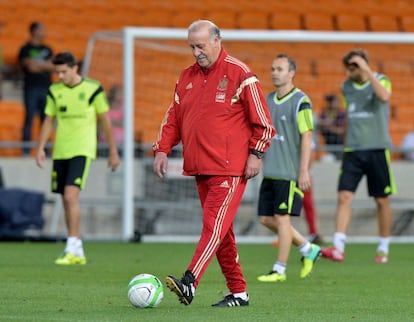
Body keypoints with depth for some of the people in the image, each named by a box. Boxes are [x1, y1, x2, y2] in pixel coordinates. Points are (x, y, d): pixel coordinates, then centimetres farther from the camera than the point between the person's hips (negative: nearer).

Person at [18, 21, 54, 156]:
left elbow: (53, 66, 5)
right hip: (31, 88, -5)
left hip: (46, 88, 5)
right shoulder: (26, 49, 0)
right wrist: (45, 66, -2)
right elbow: (30, 66, -12)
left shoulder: (47, 49, 16)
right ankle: (26, 151, -6)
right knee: (29, 118, -7)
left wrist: (37, 64, -8)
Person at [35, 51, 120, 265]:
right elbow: (49, 121, 13)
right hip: (60, 152, 5)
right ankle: (78, 253, 16)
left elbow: (105, 121, 2)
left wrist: (113, 152, 5)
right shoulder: (54, 91, 7)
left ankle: (72, 249, -20)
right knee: (67, 201, 7)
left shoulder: (93, 89, -4)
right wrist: (40, 148, 2)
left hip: (82, 151, -5)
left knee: (71, 195, -20)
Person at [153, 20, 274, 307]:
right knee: (221, 231, 9)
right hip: (200, 167, 7)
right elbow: (174, 117, 18)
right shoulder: (188, 77, 14)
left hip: (230, 169, -7)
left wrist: (255, 154, -12)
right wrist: (162, 149, 6)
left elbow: (263, 121, -5)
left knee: (214, 226, -16)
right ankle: (238, 292, 15)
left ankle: (190, 283, -29)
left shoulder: (239, 74, -6)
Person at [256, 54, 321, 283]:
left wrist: (304, 171, -17)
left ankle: (280, 270, 3)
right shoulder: (269, 100, 13)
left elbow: (307, 138, -13)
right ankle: (308, 250, 23)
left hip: (290, 173, -8)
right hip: (270, 172, 8)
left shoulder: (300, 101, -10)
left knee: (282, 217, -6)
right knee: (266, 219, 7)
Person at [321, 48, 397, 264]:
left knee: (382, 200, 4)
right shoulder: (346, 86, 9)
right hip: (353, 150, 3)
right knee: (344, 197, -10)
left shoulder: (380, 80, -5)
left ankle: (384, 249, 17)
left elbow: (384, 96, -29)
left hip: (377, 149, -3)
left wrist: (367, 71, -28)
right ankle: (338, 248, -16)